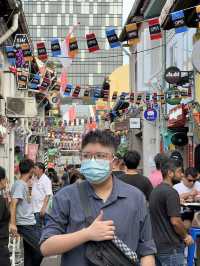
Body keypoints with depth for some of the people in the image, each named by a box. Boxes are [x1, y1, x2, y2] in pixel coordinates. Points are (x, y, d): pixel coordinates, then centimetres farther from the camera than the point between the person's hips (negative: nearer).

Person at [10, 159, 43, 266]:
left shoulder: (23, 184, 14)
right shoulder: (20, 184, -13)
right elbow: (13, 204, -21)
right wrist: (13, 224, -26)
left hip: (29, 224, 10)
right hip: (26, 225, -10)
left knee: (30, 252, 11)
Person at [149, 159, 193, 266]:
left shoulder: (155, 191, 12)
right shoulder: (171, 192, -17)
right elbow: (175, 221, -21)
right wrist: (185, 236, -6)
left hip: (157, 245, 9)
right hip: (171, 248, -9)